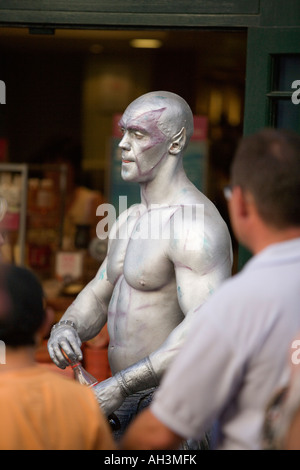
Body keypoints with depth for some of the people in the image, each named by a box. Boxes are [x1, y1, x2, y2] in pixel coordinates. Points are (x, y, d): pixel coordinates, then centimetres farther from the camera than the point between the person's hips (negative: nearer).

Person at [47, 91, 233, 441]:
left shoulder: (197, 225, -20)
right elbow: (96, 298, 15)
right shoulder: (130, 220, 13)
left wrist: (121, 385, -30)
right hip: (128, 403, 9)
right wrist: (65, 330, -9)